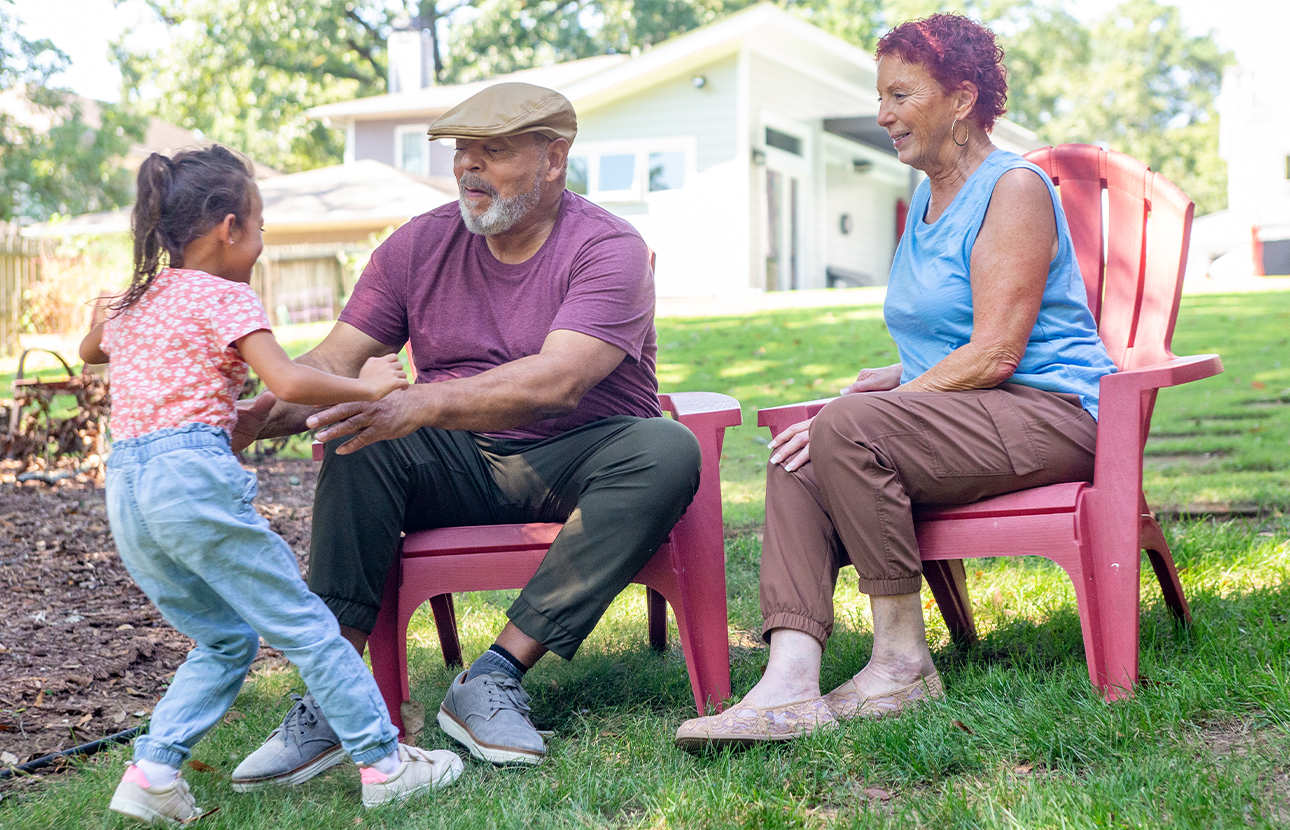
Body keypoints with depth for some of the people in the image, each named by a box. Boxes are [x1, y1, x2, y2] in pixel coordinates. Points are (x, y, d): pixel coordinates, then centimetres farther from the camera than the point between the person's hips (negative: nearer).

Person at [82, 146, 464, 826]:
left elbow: (90, 351, 43)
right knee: (303, 623, 0)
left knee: (225, 639, 18)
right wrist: (367, 387, -4)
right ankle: (383, 762, 4)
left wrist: (101, 323, 63)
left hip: (124, 487, 8)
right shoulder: (224, 296, -3)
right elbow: (288, 384, -16)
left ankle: (151, 771, 8)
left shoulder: (134, 301, 20)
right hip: (192, 472, -8)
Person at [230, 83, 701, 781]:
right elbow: (333, 362, -3)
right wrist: (263, 415, -26)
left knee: (668, 451, -33)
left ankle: (494, 676, -33)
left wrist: (422, 403, -43)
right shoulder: (418, 246, 3)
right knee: (361, 441, -25)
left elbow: (557, 380, -29)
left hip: (575, 465, -3)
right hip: (462, 467, 3)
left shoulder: (608, 249, -12)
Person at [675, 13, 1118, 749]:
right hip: (967, 421, 9)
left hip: (1049, 413, -9)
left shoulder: (1014, 188, -9)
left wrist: (879, 404, -19)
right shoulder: (927, 199, 19)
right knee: (797, 458, -15)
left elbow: (995, 353, -18)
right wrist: (897, 378, 8)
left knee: (850, 426, -29)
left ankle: (904, 661, -19)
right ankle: (790, 683, -29)